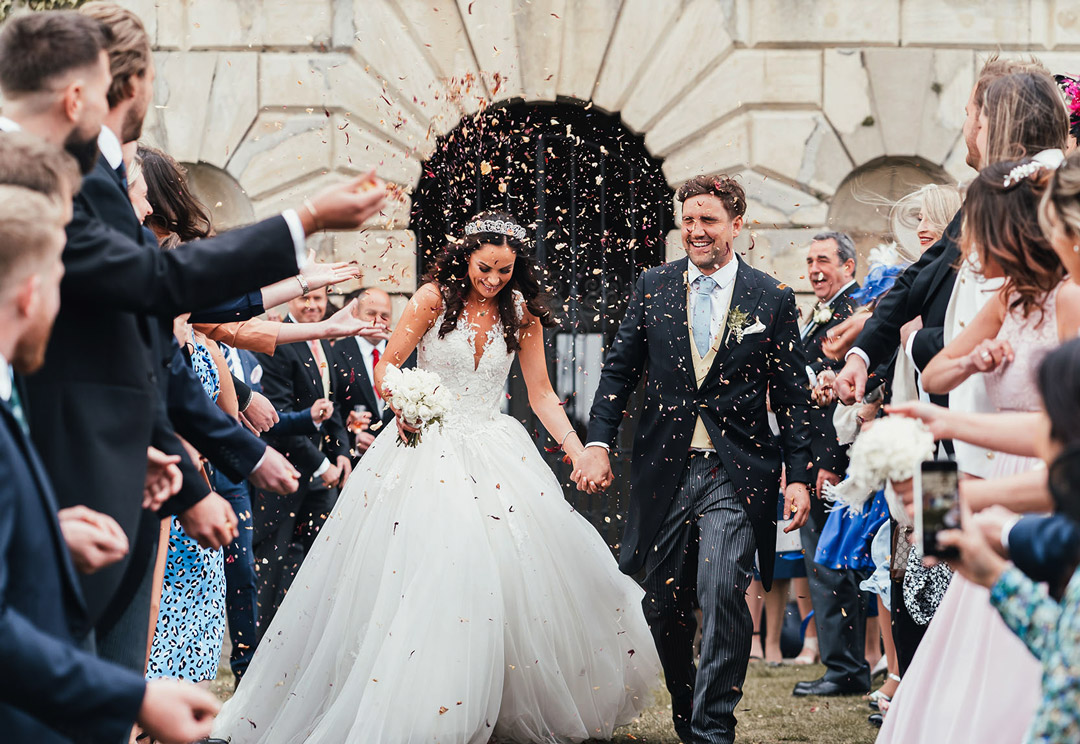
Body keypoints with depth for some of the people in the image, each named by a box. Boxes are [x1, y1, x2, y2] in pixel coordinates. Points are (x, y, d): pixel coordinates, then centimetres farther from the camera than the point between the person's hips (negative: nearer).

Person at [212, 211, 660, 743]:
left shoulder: (522, 314, 6)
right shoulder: (435, 297, -3)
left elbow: (541, 394, 9)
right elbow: (387, 364, -2)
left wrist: (579, 453, -2)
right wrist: (398, 397, -24)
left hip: (494, 450, 3)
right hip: (427, 443, -3)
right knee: (427, 574, -14)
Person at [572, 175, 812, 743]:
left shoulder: (772, 299, 2)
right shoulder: (653, 286, 8)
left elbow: (792, 396, 4)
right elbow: (619, 370, 10)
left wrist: (798, 476, -1)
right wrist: (597, 444, -1)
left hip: (736, 474, -3)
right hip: (665, 471, 3)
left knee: (723, 591, -18)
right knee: (664, 605, 9)